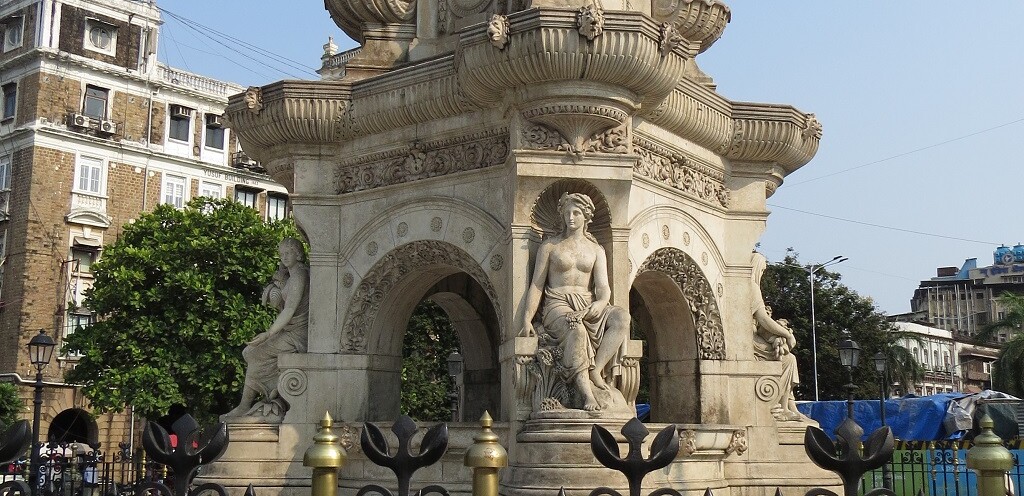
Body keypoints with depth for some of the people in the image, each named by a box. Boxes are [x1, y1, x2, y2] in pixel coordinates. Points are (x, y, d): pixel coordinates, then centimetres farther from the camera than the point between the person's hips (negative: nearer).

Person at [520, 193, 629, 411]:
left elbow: (603, 288, 4)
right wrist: (527, 319, -6)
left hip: (588, 305, 4)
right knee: (577, 329, -39)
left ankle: (596, 370, -31)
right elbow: (536, 285, 6)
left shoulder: (596, 250, 16)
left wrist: (598, 305, -20)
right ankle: (586, 392, -43)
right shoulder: (549, 245, 10)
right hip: (558, 305, -3)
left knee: (622, 317, -28)